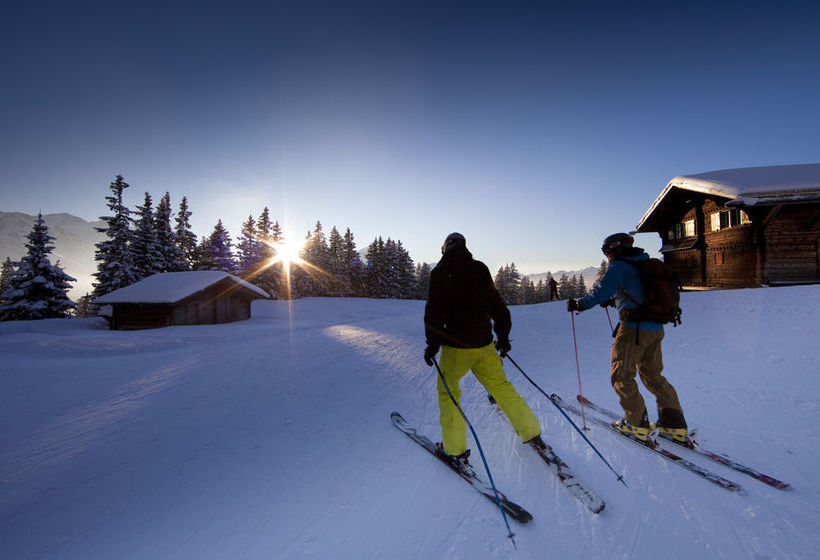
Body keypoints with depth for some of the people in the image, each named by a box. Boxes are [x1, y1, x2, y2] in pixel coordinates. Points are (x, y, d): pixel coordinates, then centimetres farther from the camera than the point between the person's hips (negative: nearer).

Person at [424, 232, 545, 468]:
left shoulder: (441, 271, -5)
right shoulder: (480, 269, 7)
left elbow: (434, 309, -13)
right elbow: (497, 305, 11)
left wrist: (433, 343, -10)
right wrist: (503, 337, 19)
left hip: (456, 344, -4)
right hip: (484, 343, 5)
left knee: (447, 391, 11)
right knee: (500, 386, 18)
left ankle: (455, 450, 11)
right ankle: (532, 434, 27)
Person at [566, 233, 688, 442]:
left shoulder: (620, 266, -10)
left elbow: (602, 292, -19)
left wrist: (579, 304, -7)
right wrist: (614, 301, 35)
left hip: (634, 329, -9)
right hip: (655, 329, 9)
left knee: (622, 376, 6)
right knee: (653, 375, 20)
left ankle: (637, 423, 12)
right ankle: (674, 424, 21)